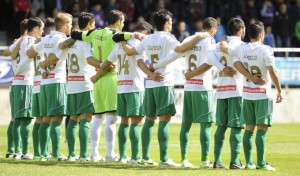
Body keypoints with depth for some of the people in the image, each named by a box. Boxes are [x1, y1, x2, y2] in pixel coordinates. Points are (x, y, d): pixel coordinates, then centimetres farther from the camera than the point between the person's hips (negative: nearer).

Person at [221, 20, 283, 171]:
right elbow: (273, 72, -16)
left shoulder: (242, 49, 1)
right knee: (261, 129, -5)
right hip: (263, 95, -5)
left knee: (249, 128, 11)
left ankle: (249, 162, 11)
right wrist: (279, 91, -9)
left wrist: (223, 40, 39)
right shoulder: (265, 50, -13)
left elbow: (224, 48, 17)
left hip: (247, 94, 5)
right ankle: (261, 163, -8)